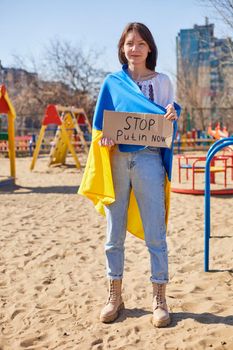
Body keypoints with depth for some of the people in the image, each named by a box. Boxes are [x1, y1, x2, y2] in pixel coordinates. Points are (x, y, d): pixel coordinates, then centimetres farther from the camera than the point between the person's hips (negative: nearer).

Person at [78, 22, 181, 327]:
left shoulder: (162, 82, 8)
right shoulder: (112, 82, 11)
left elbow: (169, 128, 9)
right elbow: (102, 122, 11)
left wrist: (172, 116, -14)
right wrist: (103, 139, -11)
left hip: (149, 159, -1)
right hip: (116, 160, 2)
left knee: (155, 233, -1)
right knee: (114, 233, 7)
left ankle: (159, 298, 11)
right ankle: (114, 295, 20)